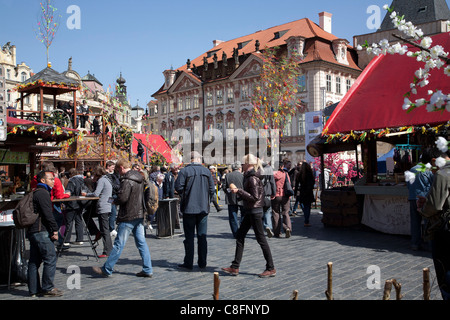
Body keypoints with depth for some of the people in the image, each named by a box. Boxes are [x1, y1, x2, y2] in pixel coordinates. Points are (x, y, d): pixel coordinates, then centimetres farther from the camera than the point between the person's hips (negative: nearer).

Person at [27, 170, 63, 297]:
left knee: (34, 261, 11)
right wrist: (55, 230, -13)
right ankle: (48, 288, -3)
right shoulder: (43, 193, -11)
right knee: (50, 258, -6)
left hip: (32, 232, 11)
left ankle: (34, 289, 16)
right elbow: (47, 214, -18)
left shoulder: (35, 193, 21)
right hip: (41, 232, -11)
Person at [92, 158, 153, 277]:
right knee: (141, 242, 9)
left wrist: (115, 200, -1)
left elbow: (122, 198, -23)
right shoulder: (139, 178, 11)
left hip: (128, 216, -8)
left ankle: (106, 269, 11)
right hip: (139, 214, 8)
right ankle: (147, 270, 10)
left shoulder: (127, 180, -17)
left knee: (119, 244, 0)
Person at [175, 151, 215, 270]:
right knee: (202, 236, 9)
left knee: (189, 236, 4)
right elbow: (212, 189, 2)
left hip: (189, 208, -3)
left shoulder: (185, 171, -8)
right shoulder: (206, 171, 2)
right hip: (203, 208, 3)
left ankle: (189, 263, 7)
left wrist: (184, 197, 6)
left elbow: (178, 187, -12)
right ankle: (202, 263, 14)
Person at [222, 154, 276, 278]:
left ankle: (271, 269, 8)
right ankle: (235, 267, 16)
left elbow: (254, 197, -22)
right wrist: (239, 191, 12)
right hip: (250, 211, 11)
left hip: (255, 211, -11)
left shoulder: (253, 178, -18)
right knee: (240, 236, 11)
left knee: (261, 239, -2)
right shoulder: (249, 176, 12)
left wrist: (239, 191, -19)